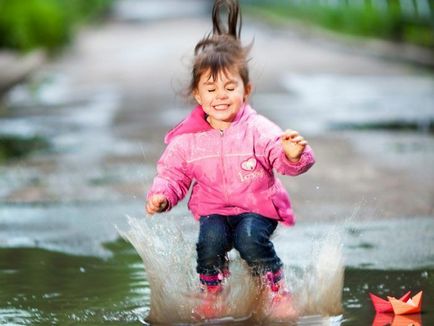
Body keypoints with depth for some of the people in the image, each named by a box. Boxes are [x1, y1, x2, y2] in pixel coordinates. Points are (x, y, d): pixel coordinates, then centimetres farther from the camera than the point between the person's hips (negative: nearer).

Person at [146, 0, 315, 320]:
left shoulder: (258, 129, -12)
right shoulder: (187, 138, -4)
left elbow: (284, 159, -21)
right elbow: (172, 172, 6)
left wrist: (294, 155, -45)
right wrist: (161, 195, -14)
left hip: (258, 207, -2)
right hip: (213, 209, 2)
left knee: (250, 239, -30)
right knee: (210, 240, -26)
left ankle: (278, 294, -7)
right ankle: (212, 298, -1)